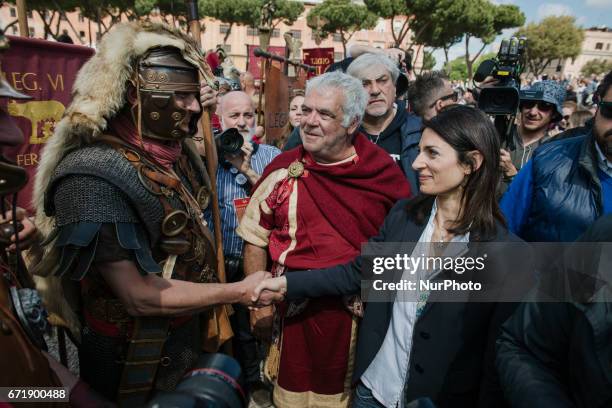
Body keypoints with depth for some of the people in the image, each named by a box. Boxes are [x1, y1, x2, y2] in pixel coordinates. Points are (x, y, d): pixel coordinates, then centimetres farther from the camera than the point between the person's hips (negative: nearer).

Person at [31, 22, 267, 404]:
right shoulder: (94, 176, -26)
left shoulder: (174, 153, -2)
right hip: (137, 366, -7)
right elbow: (138, 296, -27)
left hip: (191, 338, 7)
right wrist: (238, 292, -21)